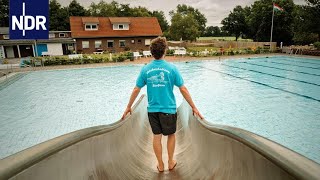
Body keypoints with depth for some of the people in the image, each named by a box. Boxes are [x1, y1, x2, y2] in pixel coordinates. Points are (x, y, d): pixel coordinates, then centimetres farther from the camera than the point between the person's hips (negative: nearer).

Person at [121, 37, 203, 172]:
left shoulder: (145, 69, -5)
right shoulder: (172, 68, -12)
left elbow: (136, 90, 0)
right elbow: (183, 90, -10)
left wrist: (128, 107, 12)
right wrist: (194, 107, 0)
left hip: (152, 109, 2)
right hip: (168, 109, -2)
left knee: (156, 136, 16)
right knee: (171, 135, 19)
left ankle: (160, 165, 30)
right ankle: (170, 162, 33)